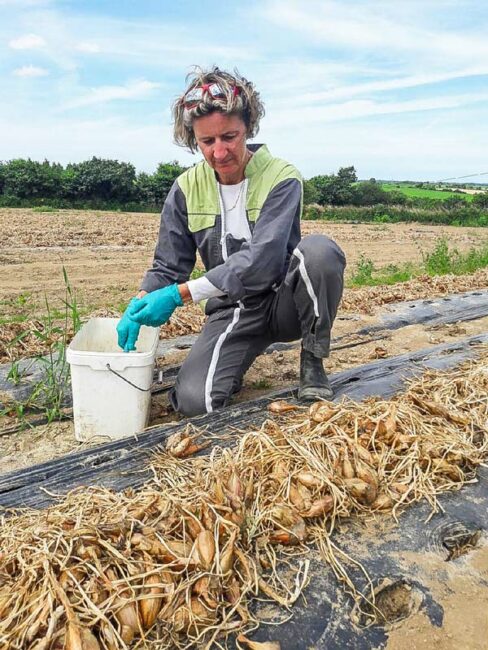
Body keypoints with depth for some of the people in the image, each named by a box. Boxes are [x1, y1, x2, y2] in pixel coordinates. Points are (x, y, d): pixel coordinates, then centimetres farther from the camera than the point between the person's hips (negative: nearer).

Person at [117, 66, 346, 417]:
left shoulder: (282, 177, -13)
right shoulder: (187, 188, -1)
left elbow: (261, 259, -26)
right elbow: (168, 266, 3)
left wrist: (179, 294, -30)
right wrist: (138, 306, -19)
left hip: (287, 298, -1)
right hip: (233, 310, 2)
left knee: (320, 250, -34)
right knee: (193, 401, -23)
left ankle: (313, 361, -11)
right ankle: (240, 356, 13)